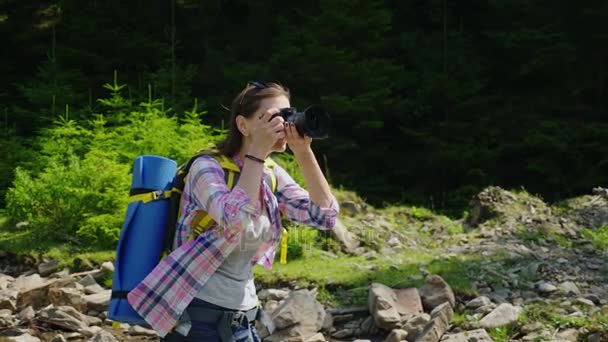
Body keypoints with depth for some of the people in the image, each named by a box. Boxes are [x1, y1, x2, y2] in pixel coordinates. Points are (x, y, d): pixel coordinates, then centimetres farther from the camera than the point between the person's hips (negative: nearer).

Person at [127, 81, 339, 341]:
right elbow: (237, 219, -31)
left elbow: (325, 216, -5)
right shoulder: (208, 167, -12)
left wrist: (303, 152, -11)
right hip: (197, 314, -6)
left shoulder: (273, 176, 6)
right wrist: (258, 151, -24)